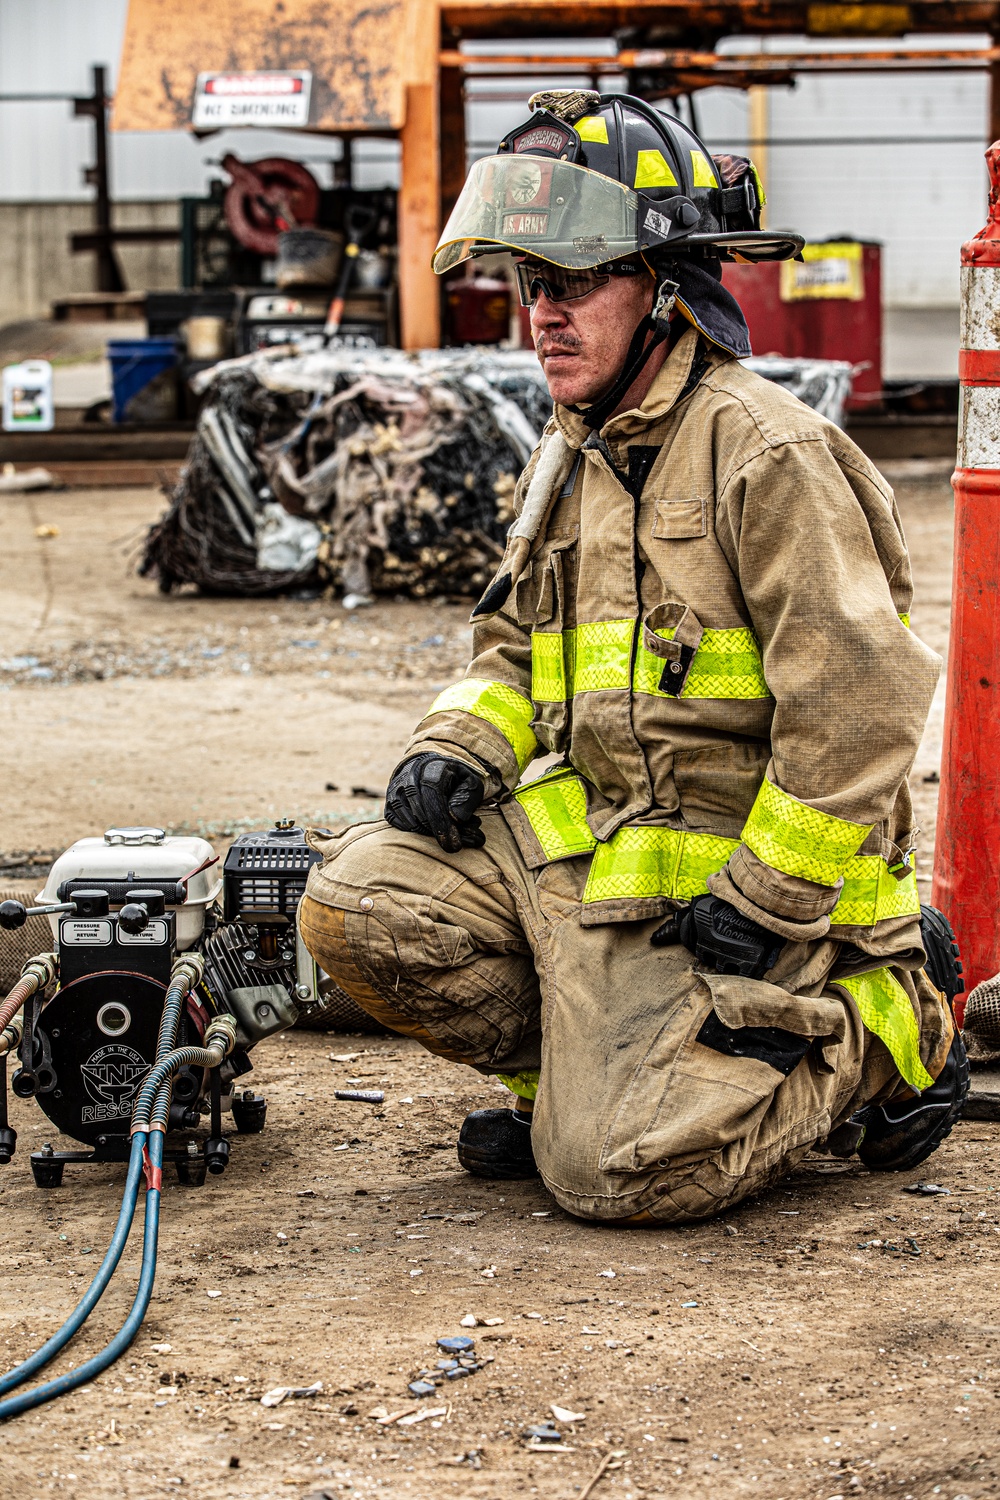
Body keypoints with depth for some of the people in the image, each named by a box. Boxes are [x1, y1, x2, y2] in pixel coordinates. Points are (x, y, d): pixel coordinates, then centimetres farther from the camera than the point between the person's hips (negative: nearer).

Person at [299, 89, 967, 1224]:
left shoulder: (770, 452, -16)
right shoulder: (569, 458, 12)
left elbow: (860, 701, -20)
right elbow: (517, 650, 24)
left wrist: (762, 904, -18)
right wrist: (460, 744, 2)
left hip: (722, 875, -8)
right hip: (578, 840, 8)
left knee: (619, 1171, -16)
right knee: (358, 903, -11)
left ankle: (884, 1044, 7)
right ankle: (586, 1067, 9)